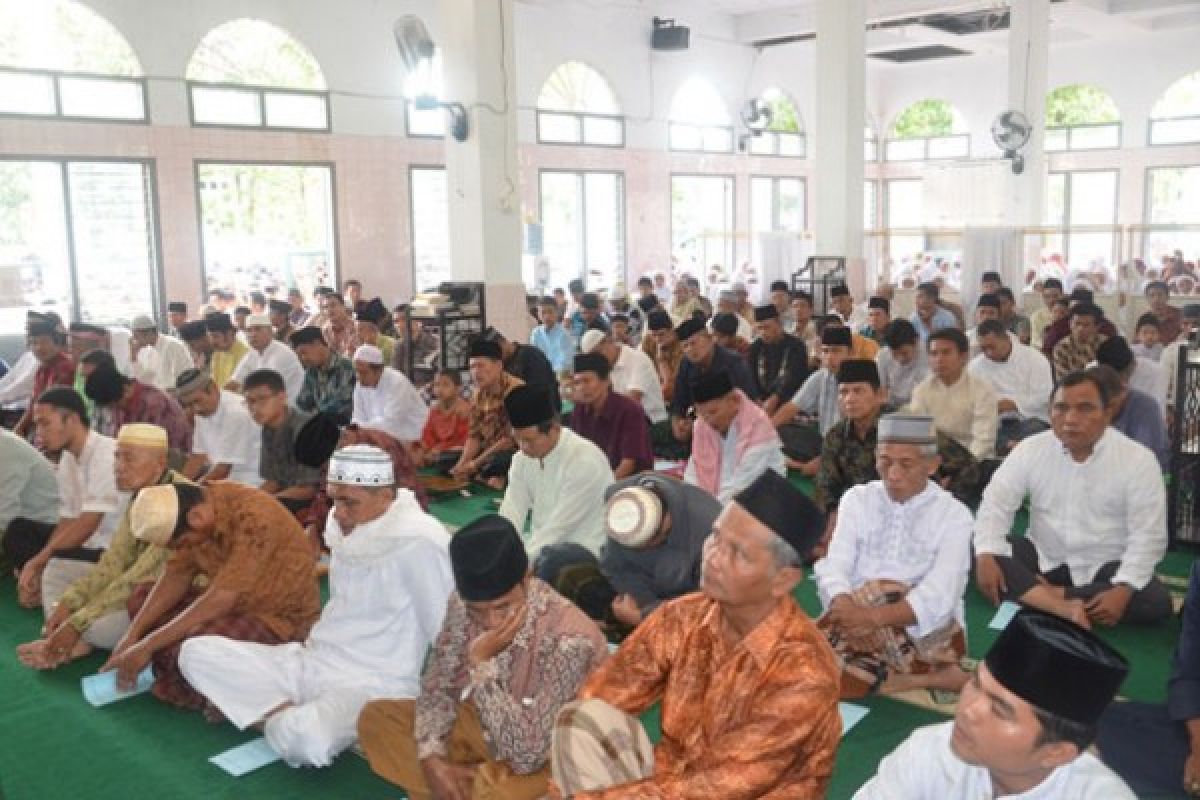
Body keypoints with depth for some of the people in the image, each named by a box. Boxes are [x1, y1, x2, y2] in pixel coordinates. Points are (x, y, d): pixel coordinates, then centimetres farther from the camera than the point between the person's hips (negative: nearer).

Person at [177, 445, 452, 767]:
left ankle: (285, 724, -5)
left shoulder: (417, 542, -20)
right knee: (196, 653, -5)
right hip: (311, 662, 8)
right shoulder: (347, 526, 6)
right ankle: (292, 720, -11)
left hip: (373, 685, -8)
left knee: (302, 738, -39)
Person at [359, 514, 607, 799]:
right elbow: (438, 686, -1)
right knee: (376, 718, -4)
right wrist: (432, 757, -18)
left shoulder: (570, 638, -33)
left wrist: (482, 662, -34)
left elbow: (526, 754, -33)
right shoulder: (462, 605, -14)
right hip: (482, 726, 6)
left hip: (546, 760, -6)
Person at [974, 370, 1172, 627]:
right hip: (1042, 557, 2)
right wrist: (986, 555, -26)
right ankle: (1063, 608, -37)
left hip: (1105, 567, -1)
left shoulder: (1138, 459, -13)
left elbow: (1148, 536, -14)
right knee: (975, 554, -24)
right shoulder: (1031, 449, -7)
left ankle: (1048, 596, -25)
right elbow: (995, 502, -8)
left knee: (1157, 602, -29)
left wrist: (1123, 590, -28)